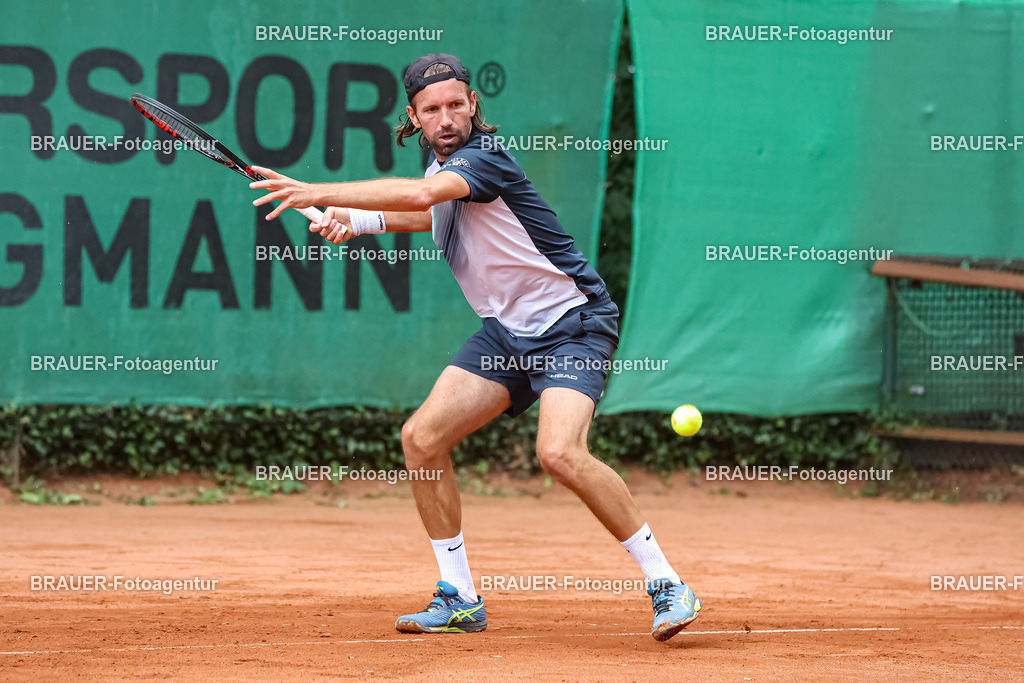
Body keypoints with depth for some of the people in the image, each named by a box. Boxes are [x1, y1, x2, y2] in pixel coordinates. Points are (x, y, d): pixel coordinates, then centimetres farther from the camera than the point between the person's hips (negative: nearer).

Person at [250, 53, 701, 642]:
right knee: (422, 439, -1)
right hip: (508, 330, 9)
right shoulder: (441, 164, 8)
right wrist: (355, 220, 17)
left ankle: (667, 586, -18)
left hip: (572, 322, -9)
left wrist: (317, 192, -37)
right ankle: (460, 601, 10)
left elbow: (420, 194, -38)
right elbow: (430, 213, 32)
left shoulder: (483, 155, -19)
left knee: (560, 453, -29)